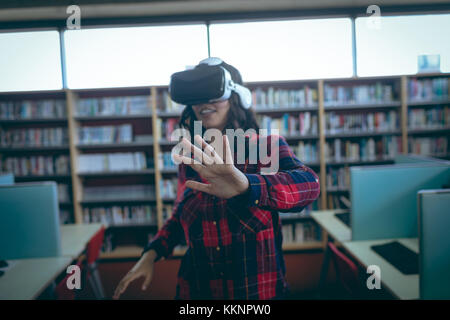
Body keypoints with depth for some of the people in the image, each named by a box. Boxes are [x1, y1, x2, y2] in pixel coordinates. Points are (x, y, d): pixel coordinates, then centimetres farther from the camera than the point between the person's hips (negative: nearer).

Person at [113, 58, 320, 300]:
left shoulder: (266, 145, -11)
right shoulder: (189, 159, -1)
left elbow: (309, 184, -31)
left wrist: (246, 186, -48)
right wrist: (152, 253, 0)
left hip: (261, 289, -2)